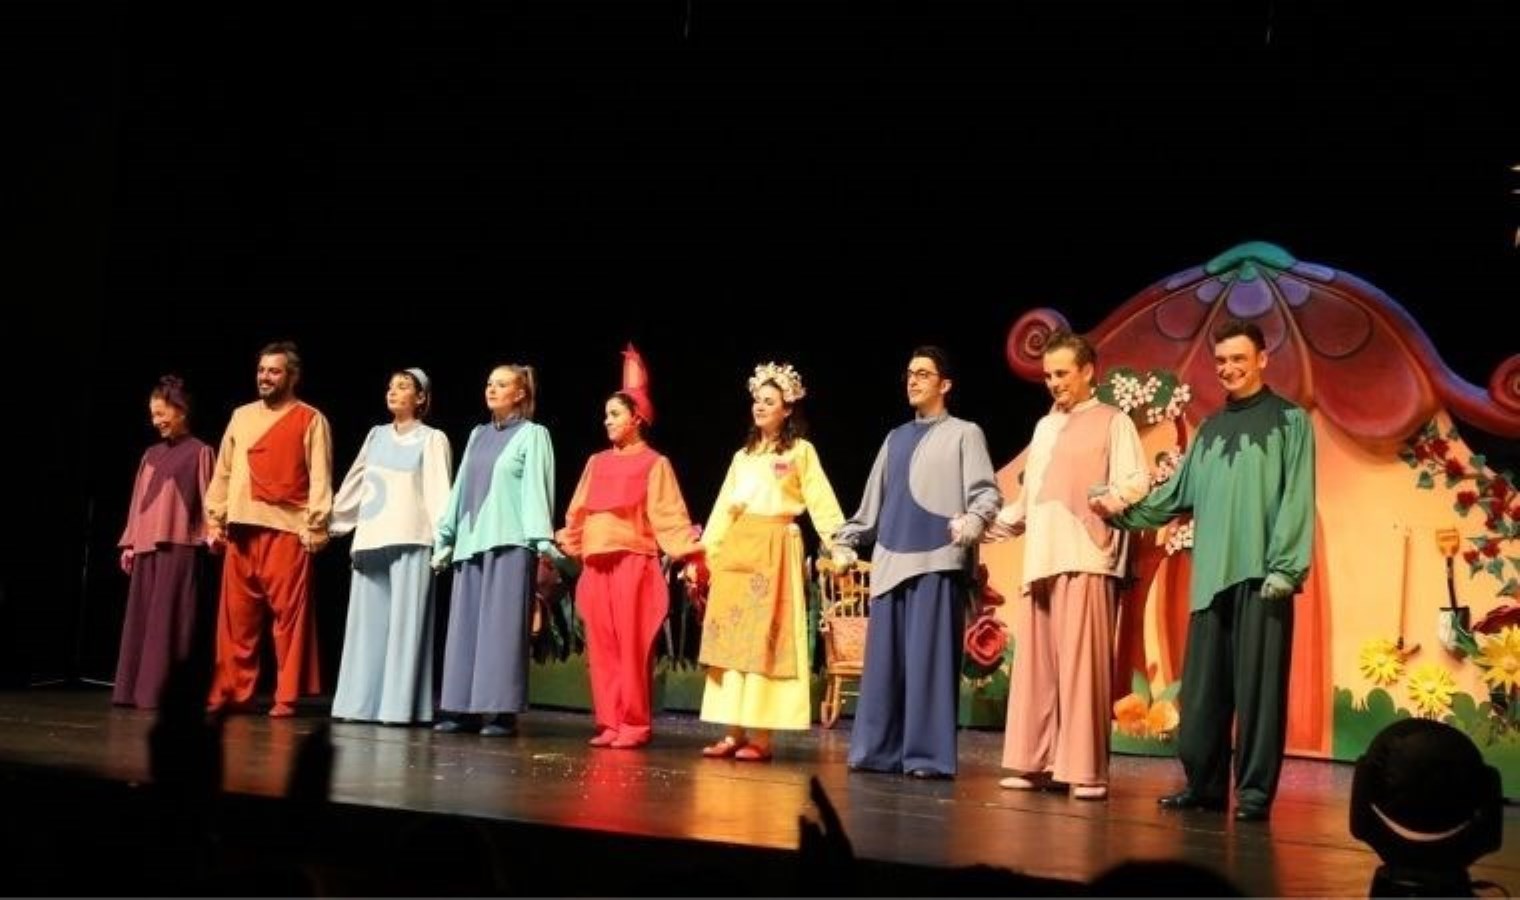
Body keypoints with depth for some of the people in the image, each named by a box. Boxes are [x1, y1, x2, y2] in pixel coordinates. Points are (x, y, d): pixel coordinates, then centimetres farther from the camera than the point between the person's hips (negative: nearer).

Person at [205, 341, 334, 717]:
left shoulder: (310, 420, 2)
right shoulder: (241, 416, 17)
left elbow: (320, 478, -4)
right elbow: (223, 471, 18)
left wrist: (316, 525, -12)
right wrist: (214, 518, 11)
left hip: (287, 528, -5)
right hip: (241, 528, 5)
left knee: (288, 613, -4)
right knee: (236, 614, 6)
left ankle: (286, 697, 0)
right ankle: (232, 690, 14)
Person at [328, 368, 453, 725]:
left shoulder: (432, 439, 4)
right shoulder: (376, 435, 18)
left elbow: (439, 490, -4)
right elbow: (355, 483, 20)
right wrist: (330, 520, 16)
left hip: (410, 540, -5)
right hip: (371, 539, 5)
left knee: (404, 622, -7)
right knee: (366, 622, 4)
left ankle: (398, 705, -8)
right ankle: (363, 702, 7)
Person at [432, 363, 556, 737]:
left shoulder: (533, 434, 3)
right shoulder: (478, 434, 19)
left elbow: (537, 488, -5)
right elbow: (461, 487, 19)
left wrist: (542, 540, -15)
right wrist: (445, 536, 15)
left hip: (509, 541, -6)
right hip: (471, 541, 6)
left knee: (501, 625, -8)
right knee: (466, 625, 4)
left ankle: (501, 711, -7)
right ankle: (465, 708, 7)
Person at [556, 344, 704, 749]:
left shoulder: (654, 463, 2)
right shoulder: (597, 462, 16)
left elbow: (667, 514, -6)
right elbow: (578, 513, 18)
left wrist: (687, 547, -19)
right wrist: (561, 544, 11)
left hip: (633, 561, -5)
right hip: (596, 563, 5)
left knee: (632, 644, -6)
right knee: (601, 645, 4)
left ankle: (635, 724, 0)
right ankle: (609, 722, 9)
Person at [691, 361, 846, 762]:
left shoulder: (801, 451, 3)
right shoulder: (742, 455, 19)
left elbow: (821, 502, -6)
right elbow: (722, 509, 17)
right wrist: (704, 553, 9)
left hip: (774, 550, -5)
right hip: (735, 550, 5)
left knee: (765, 638, -8)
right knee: (731, 638, 2)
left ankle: (760, 736, -7)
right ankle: (733, 732, 5)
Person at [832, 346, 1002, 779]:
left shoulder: (964, 434, 4)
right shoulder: (895, 439, 21)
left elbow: (987, 491, -6)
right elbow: (873, 498, 25)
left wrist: (973, 519, -26)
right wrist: (847, 541, 19)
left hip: (938, 560, -6)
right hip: (891, 561, 6)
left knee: (930, 659, -7)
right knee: (884, 659, 5)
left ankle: (928, 755, -5)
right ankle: (880, 749, 10)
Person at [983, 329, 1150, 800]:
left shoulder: (1112, 422, 6)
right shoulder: (1044, 428, 25)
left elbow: (1137, 483, -6)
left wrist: (1111, 497, -26)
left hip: (1086, 560, -6)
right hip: (1040, 561, 6)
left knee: (1082, 665, -10)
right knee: (1036, 666, 4)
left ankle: (1086, 770, -7)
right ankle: (1036, 763, 10)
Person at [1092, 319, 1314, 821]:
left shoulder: (1289, 421, 4)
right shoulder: (1210, 430, 21)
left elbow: (1297, 500, -5)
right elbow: (1179, 495, 17)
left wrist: (1284, 567, -13)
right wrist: (1125, 511, 3)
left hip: (1261, 575, -5)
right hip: (1212, 575, 5)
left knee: (1257, 686, -5)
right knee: (1202, 689, 5)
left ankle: (1255, 791, -1)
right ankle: (1204, 784, 13)